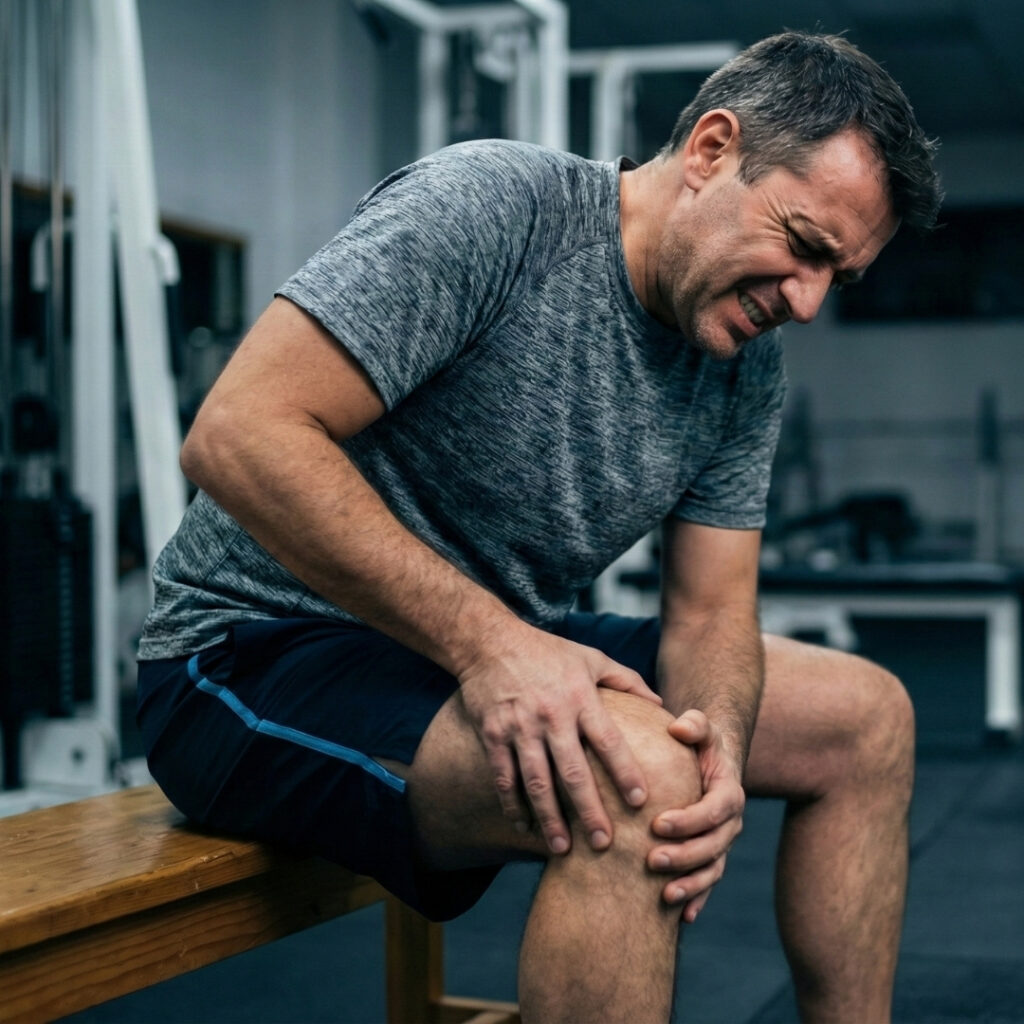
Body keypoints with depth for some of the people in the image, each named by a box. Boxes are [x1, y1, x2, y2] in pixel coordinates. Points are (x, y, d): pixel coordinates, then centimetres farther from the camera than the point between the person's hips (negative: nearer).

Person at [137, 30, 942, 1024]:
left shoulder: (746, 368, 3)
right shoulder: (489, 205, -21)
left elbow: (711, 610, 3)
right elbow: (239, 436, -28)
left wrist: (719, 750, -21)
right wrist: (485, 641, -33)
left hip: (500, 646, 9)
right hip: (260, 648, -8)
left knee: (867, 716, 7)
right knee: (631, 777, -35)